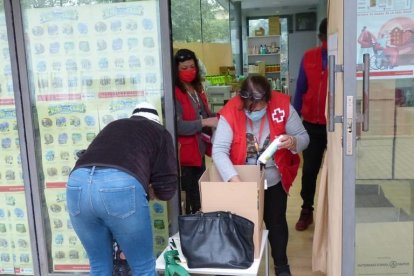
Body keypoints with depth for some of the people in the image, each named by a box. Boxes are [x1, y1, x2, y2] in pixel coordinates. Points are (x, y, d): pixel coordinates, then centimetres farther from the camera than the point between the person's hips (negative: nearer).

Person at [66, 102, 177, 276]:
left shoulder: (113, 126, 37)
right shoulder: (160, 132, 26)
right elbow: (167, 187, 16)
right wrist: (145, 191, 37)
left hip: (78, 182, 5)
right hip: (121, 185, -4)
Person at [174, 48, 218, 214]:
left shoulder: (197, 89, 12)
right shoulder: (174, 93, -15)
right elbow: (177, 126, -23)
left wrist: (217, 118, 1)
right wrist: (205, 122, -28)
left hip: (200, 149, 9)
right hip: (185, 152, -8)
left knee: (201, 191, 18)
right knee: (191, 196, -1)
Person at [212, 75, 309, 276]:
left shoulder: (283, 106, -19)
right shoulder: (230, 112, -24)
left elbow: (304, 137, -11)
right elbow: (218, 150, -30)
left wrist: (293, 142, -35)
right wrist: (234, 179, -43)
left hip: (274, 181, 1)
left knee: (276, 223, 16)